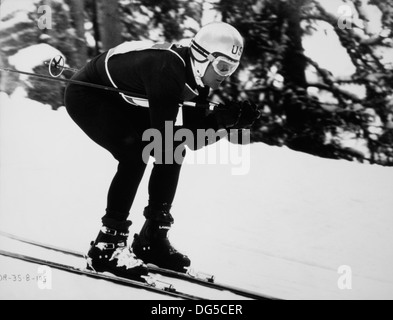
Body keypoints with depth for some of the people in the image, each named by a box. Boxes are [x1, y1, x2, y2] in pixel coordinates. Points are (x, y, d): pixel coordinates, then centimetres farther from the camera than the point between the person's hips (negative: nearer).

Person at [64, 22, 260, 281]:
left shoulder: (197, 76, -8)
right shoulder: (166, 69, -34)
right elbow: (165, 131, -37)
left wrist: (233, 119, -20)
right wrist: (222, 118, -38)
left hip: (119, 101, 9)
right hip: (86, 95, -9)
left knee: (172, 150, 0)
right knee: (135, 152, -26)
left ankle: (152, 239, 9)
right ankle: (106, 246, -19)